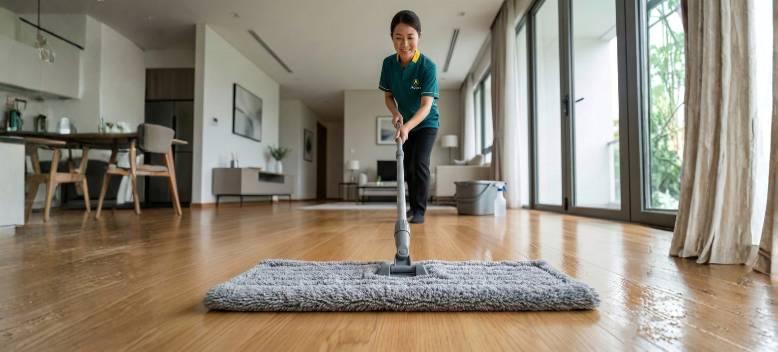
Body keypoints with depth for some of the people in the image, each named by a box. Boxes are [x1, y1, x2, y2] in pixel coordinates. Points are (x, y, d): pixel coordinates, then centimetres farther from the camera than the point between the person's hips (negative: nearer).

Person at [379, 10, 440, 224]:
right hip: (405, 123, 5)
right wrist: (396, 113, -23)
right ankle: (413, 206, 27)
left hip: (426, 122, -5)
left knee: (420, 163, -16)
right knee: (407, 166, 12)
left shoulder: (428, 66, -27)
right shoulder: (388, 64, -13)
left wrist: (408, 126, -48)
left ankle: (420, 210, -6)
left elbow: (426, 105, -32)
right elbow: (388, 96, -2)